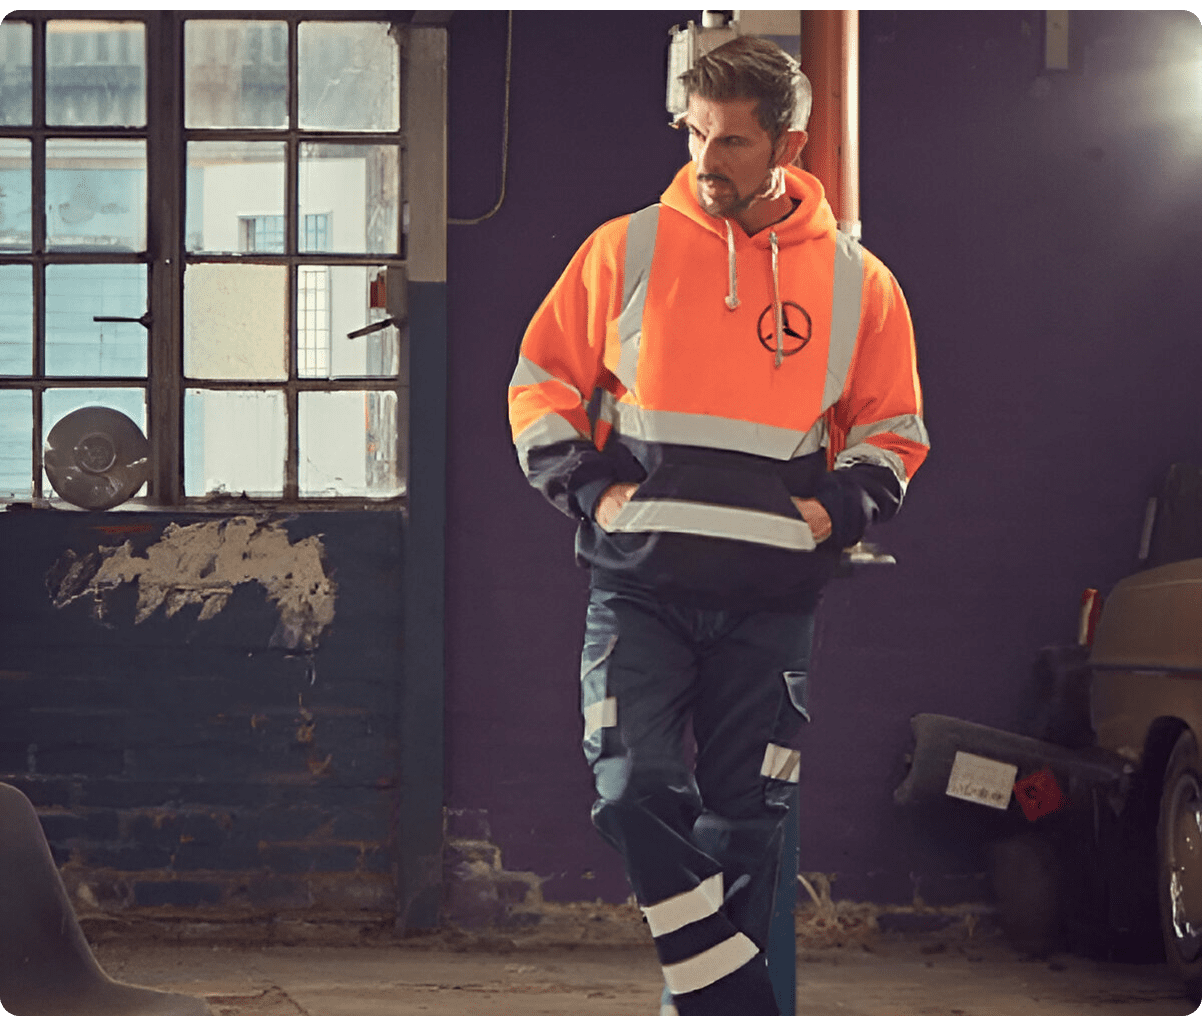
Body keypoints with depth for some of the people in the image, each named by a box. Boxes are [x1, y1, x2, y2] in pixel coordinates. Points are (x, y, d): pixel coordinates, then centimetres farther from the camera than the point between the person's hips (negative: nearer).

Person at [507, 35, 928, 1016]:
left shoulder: (857, 281, 6)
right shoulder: (627, 250, 3)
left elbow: (894, 427, 16)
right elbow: (541, 380, 11)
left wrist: (839, 508, -1)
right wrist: (586, 486, -3)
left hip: (771, 599, 1)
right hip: (639, 580, -1)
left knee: (744, 823, 3)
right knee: (638, 791, -16)